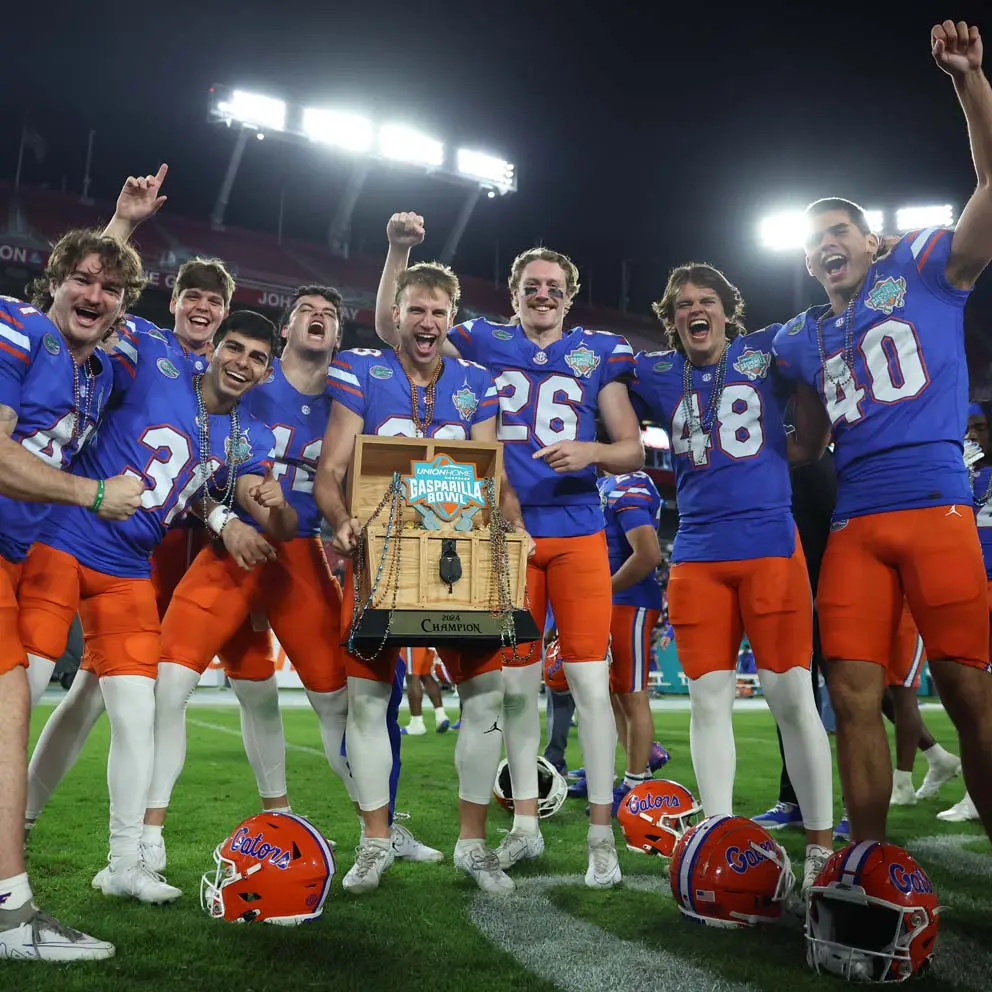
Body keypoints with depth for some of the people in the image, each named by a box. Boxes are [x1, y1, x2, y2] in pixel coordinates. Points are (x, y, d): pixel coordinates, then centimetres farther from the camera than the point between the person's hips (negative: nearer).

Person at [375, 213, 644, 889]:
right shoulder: (485, 343, 9)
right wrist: (399, 251, -4)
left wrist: (590, 451, -16)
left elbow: (633, 452, 5)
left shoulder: (598, 353, 6)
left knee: (589, 679, -4)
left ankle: (602, 833, 7)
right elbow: (392, 329, 7)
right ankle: (525, 825, 22)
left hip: (578, 534, -1)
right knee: (517, 681, 9)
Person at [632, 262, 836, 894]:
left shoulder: (768, 350, 7)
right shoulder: (655, 374, 10)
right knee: (709, 700, 2)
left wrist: (773, 457, 3)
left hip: (771, 545, -2)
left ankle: (821, 845, 11)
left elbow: (815, 426, 16)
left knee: (792, 697, -2)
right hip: (698, 555, 2)